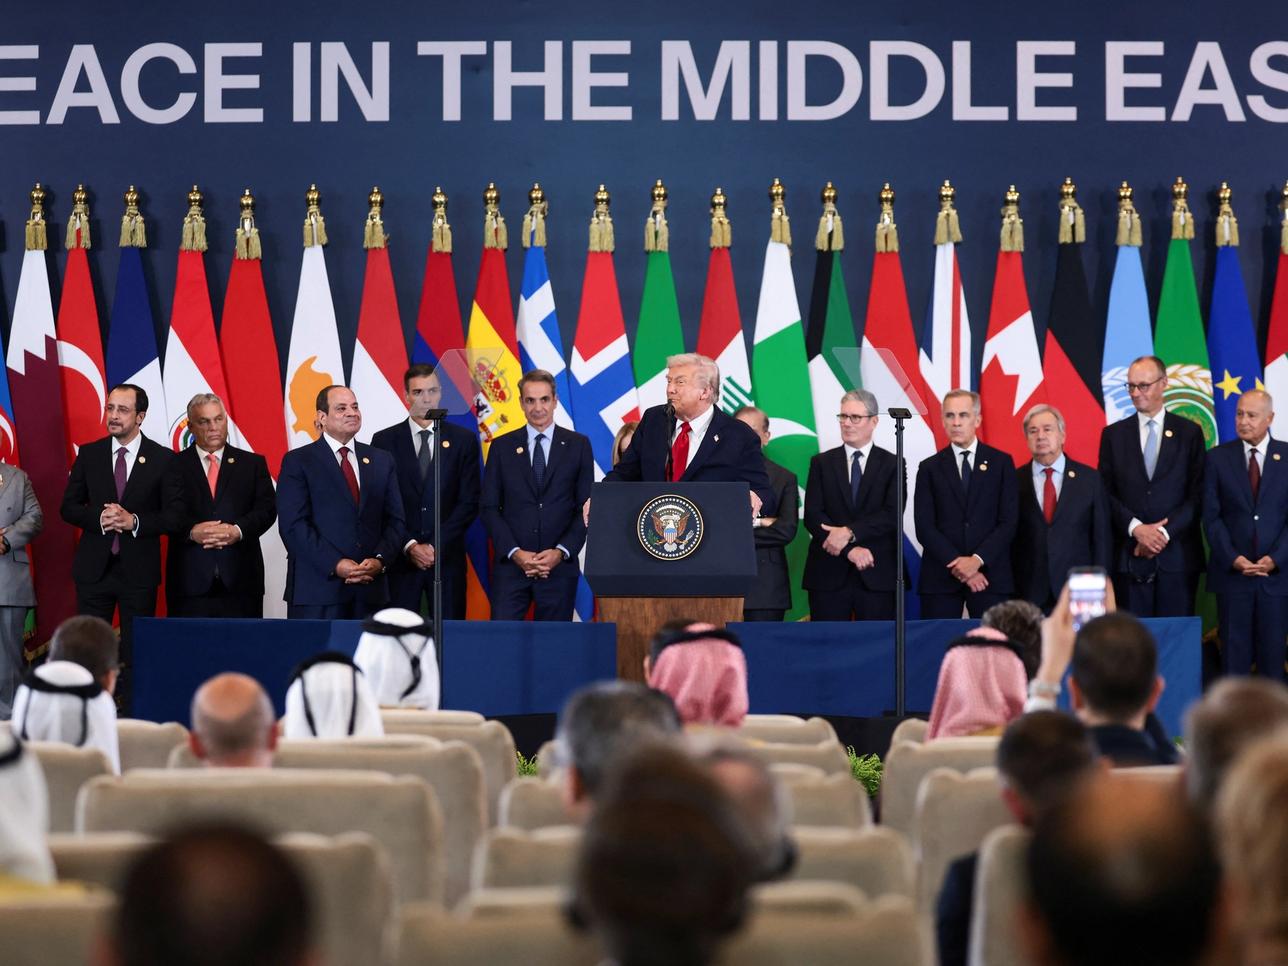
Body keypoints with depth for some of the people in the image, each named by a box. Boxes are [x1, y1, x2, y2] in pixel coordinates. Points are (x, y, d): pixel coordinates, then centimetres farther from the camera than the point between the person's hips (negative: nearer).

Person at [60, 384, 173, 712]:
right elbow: (69, 507, 7)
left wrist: (134, 521, -17)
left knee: (137, 652, 2)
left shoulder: (162, 459, -1)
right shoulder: (89, 454, 6)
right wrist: (99, 518, -12)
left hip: (139, 570, -2)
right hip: (94, 566, 2)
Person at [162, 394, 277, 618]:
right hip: (191, 580, -1)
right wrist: (193, 531, -26)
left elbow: (267, 508, 2)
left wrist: (238, 531, -17)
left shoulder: (253, 464, 14)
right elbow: (172, 512, -3)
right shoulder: (175, 466, 11)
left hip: (241, 580, 1)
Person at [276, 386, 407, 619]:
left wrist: (380, 559, -7)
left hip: (370, 590, 4)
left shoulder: (382, 461, 16)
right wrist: (335, 565, -16)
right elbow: (293, 525, -7)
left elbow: (395, 520, 12)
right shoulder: (297, 462, 2)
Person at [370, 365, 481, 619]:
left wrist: (436, 546, -8)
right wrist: (409, 546, -8)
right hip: (400, 559, 0)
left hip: (447, 558, 0)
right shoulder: (384, 441, 6)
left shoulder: (463, 440, 6)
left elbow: (469, 502, 1)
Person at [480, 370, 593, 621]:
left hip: (559, 566, 0)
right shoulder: (502, 447, 8)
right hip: (510, 564, 0)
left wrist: (561, 552, -9)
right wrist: (515, 553, -8)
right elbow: (489, 508, 5)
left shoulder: (578, 445, 7)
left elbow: (586, 507, 4)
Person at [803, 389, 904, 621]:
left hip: (877, 576, -1)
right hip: (829, 575, 1)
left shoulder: (892, 464, 8)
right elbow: (812, 515, 0)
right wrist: (849, 550, -11)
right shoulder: (821, 463, 11)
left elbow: (892, 515, -5)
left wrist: (850, 533, -16)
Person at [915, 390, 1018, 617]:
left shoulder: (1001, 463, 8)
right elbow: (924, 527, 2)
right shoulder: (930, 468, 9)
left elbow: (1008, 522, 2)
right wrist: (957, 565, -10)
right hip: (940, 578, 1)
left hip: (990, 575, -1)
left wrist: (977, 560, -11)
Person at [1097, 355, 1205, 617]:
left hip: (1177, 555, -1)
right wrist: (1136, 528, -10)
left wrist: (1165, 532, -10)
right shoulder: (1113, 435, 9)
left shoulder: (1189, 432, 5)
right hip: (1130, 554, 1)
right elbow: (1106, 493, 4)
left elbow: (1198, 494, 0)